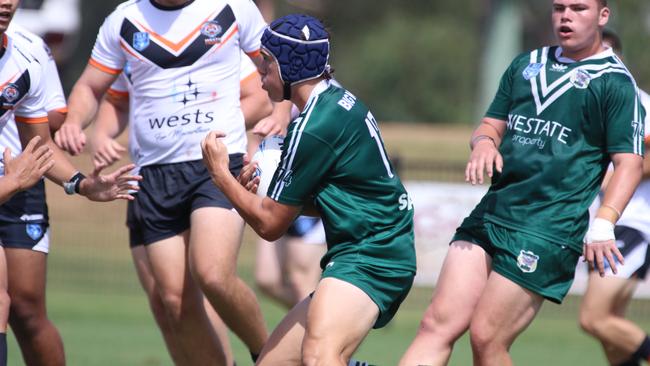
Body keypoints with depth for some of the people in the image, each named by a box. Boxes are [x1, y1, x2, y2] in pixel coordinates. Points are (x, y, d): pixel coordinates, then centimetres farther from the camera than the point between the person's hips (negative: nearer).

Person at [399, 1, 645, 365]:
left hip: (548, 228, -6)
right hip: (490, 212, 6)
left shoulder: (615, 82, -1)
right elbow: (493, 124, 25)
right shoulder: (527, 64, 18)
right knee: (438, 324, -4)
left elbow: (629, 162, -6)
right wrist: (484, 143, -1)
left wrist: (603, 225, -20)